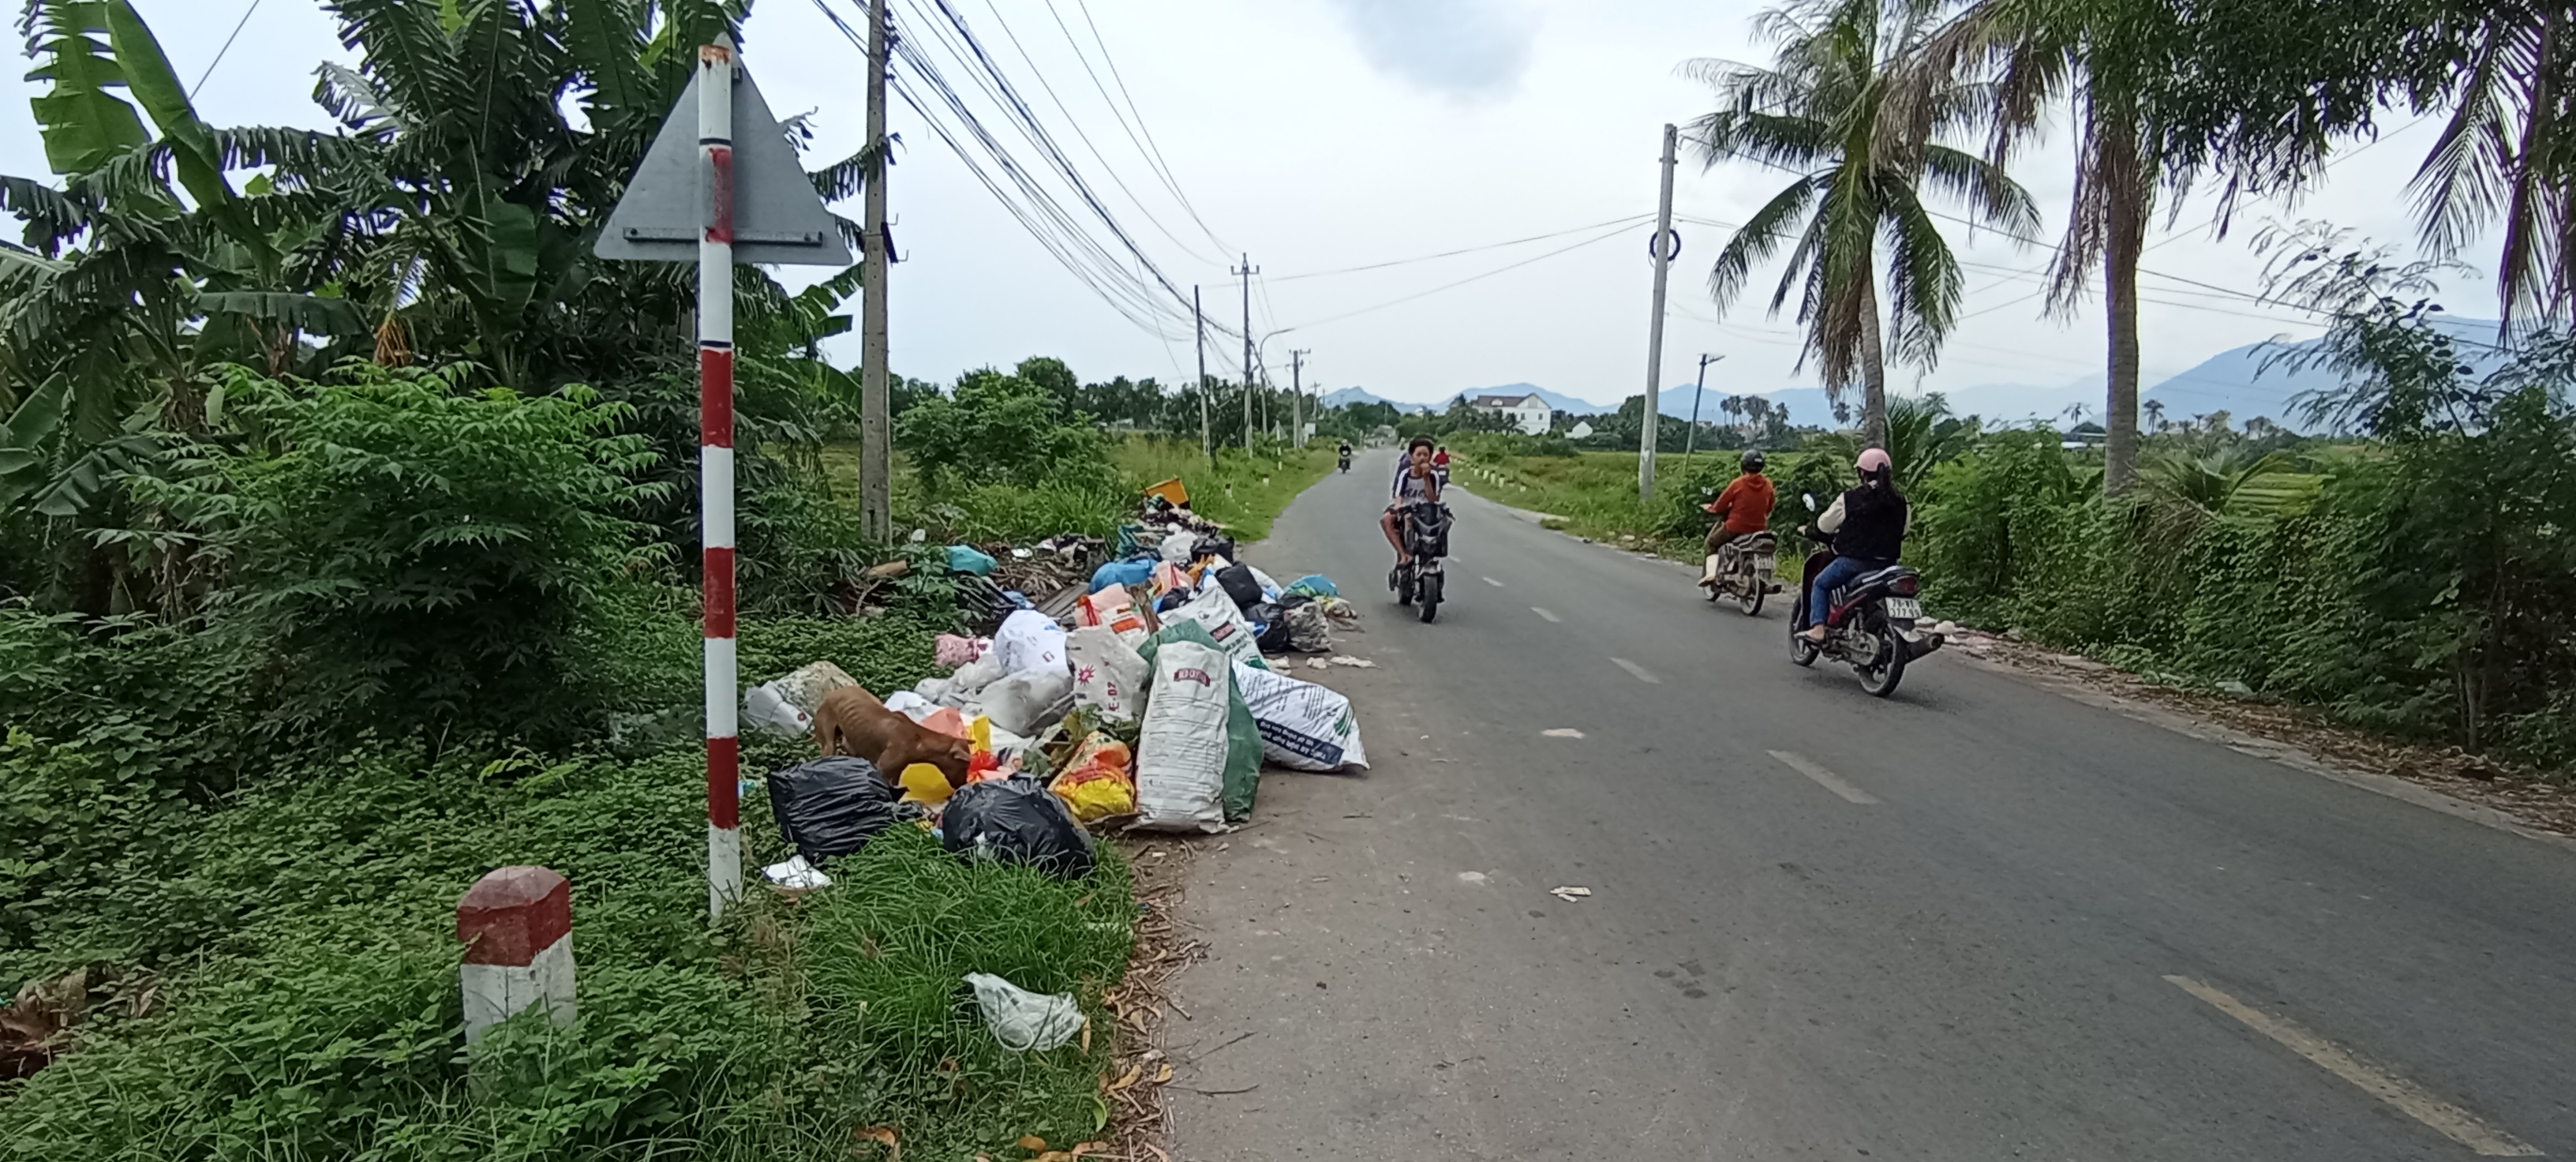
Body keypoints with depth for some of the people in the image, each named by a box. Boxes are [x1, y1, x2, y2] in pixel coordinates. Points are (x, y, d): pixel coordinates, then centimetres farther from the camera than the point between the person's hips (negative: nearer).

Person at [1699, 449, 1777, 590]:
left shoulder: (1738, 483, -11)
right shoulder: (1768, 485, 1)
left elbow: (1720, 506, -6)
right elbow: (1769, 509, 12)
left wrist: (1712, 507, 16)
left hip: (1736, 527, -4)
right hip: (1759, 529, 4)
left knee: (1711, 542, 18)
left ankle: (1711, 573, 1)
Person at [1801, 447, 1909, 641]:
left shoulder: (1849, 499, -9)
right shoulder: (1899, 502, 4)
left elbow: (1824, 525, -1)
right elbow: (1904, 529, 15)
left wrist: (1808, 529, 21)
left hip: (1854, 559, -4)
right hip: (1887, 563, 5)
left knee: (1820, 584, 14)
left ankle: (1817, 628, -2)